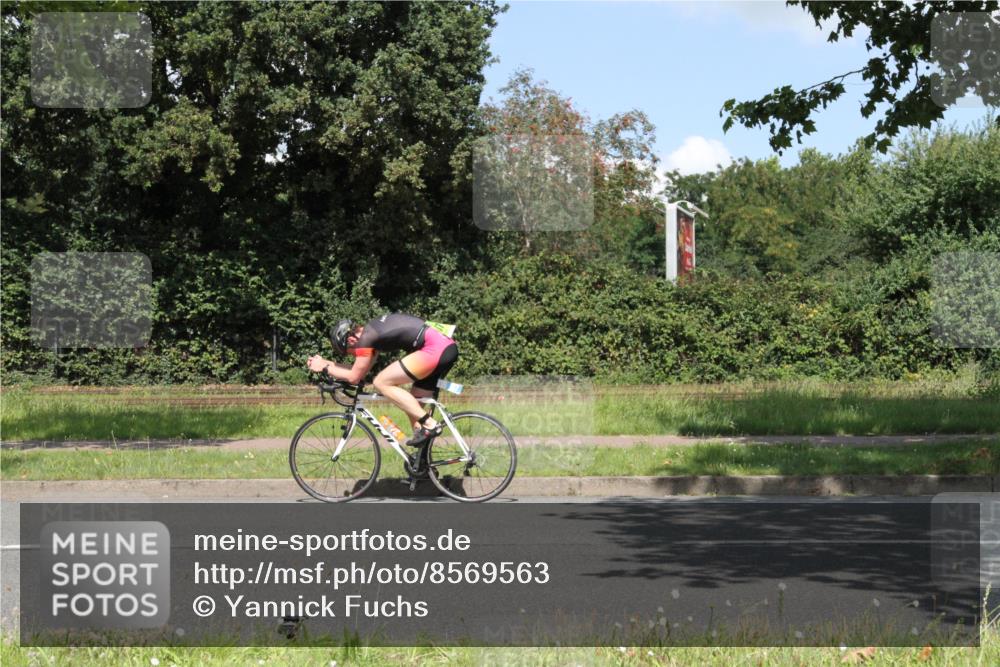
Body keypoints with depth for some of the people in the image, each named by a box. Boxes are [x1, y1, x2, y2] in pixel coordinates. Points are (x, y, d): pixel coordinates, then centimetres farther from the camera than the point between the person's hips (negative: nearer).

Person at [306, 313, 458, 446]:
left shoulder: (365, 338, -7)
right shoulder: (372, 330, 21)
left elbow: (354, 377, 0)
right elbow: (361, 370, 28)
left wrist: (325, 368, 12)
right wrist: (326, 362, 28)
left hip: (434, 349, -10)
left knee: (381, 383, -5)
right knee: (412, 404, 15)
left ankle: (430, 424, -10)